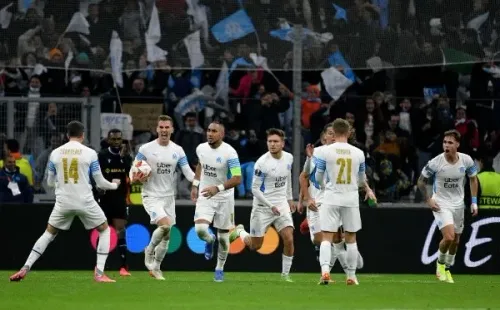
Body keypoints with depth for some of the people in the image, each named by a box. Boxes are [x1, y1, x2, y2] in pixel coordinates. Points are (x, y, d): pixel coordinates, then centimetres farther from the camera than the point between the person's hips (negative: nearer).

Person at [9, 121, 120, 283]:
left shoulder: (55, 153, 3)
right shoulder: (90, 153, -4)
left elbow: (50, 182, 13)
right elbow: (100, 182, 0)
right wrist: (114, 185, 22)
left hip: (63, 202, 2)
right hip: (85, 202, -2)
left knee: (49, 233, 19)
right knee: (104, 230, 17)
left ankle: (25, 269, 7)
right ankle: (99, 273, 3)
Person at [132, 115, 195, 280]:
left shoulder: (178, 150, 2)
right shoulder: (146, 149, -7)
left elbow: (188, 173, 0)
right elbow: (133, 175, -3)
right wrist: (137, 178, -26)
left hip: (169, 197, 5)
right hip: (151, 196, -4)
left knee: (166, 237, 7)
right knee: (165, 224, -26)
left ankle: (156, 268, 24)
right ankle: (150, 250, 1)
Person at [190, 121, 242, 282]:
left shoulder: (229, 153, -19)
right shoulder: (201, 148, -3)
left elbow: (237, 179, -23)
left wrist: (218, 188, -34)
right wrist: (195, 185, 16)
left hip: (224, 198, -3)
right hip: (204, 196, 3)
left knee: (223, 237, 6)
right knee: (200, 229, -18)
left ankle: (220, 268, 28)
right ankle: (210, 240, 19)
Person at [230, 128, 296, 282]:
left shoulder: (288, 158, 0)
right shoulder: (262, 163, -18)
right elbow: (255, 189, -14)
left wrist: (289, 198, 21)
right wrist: (270, 206, -20)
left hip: (282, 205, 4)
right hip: (262, 207, -4)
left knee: (289, 240, -12)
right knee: (255, 246, 6)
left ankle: (285, 274, 3)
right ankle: (240, 231, 38)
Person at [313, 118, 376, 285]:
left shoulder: (324, 151, -6)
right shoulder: (358, 153, 2)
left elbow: (318, 177, 2)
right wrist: (368, 189, 39)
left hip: (331, 198, -2)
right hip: (351, 199, 2)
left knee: (327, 238, -2)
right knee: (351, 238, 13)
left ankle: (325, 271, -21)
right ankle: (351, 276, 16)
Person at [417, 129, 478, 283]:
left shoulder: (466, 160, -9)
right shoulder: (435, 162, -17)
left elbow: (473, 179, 9)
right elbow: (421, 181, -2)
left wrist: (474, 202, 4)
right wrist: (428, 200, -9)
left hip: (458, 204, 4)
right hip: (441, 204, -4)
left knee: (455, 241, 9)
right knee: (449, 237, -21)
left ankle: (447, 269, 31)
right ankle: (440, 263, 7)